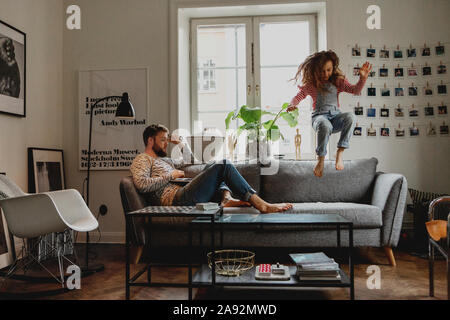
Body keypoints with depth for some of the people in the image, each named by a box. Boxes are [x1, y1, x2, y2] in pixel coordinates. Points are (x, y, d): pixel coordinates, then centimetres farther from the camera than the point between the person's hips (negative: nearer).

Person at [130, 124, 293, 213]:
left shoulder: (164, 159, 34)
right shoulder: (142, 160, 7)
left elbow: (190, 160, 44)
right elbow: (141, 184, -13)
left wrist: (182, 144, 27)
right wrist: (171, 175, -5)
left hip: (187, 197, 10)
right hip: (178, 198, -10)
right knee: (223, 165, -14)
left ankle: (226, 198, -12)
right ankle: (261, 204, -23)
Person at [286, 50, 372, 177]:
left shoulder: (337, 81, 13)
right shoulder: (311, 85, 9)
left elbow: (355, 90, 4)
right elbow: (297, 97, 7)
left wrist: (363, 78, -15)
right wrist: (292, 105, -16)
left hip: (335, 116, 3)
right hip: (319, 116, -3)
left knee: (350, 116, -33)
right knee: (325, 126, -41)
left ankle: (340, 152, -27)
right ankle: (321, 159, -24)